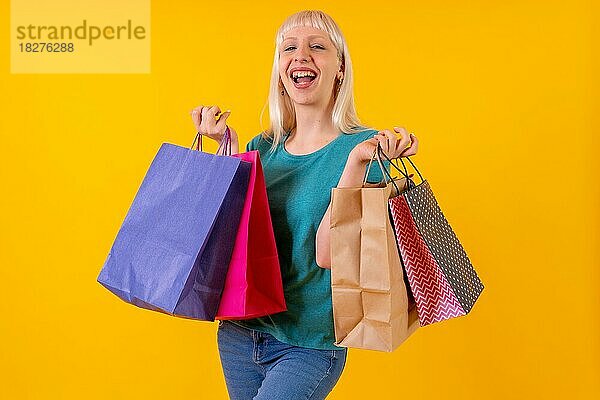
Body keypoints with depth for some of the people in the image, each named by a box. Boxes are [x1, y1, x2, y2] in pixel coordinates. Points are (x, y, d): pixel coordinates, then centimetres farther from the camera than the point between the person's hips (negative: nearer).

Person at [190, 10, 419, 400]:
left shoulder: (367, 147, -10)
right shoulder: (263, 148, 5)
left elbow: (327, 254, -19)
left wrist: (356, 163, -27)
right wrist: (228, 147, -3)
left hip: (308, 345, -5)